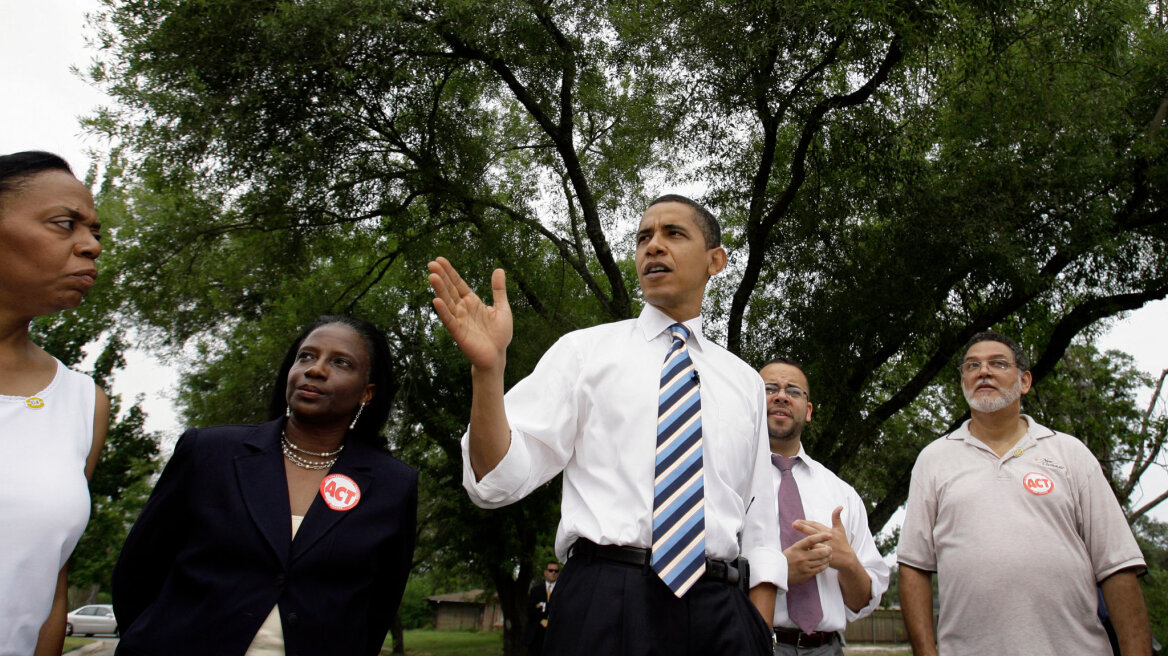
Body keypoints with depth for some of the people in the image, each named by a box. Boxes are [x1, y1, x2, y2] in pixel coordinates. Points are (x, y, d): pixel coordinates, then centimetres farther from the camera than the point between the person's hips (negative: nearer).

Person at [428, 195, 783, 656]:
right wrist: (488, 366, -21)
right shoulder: (585, 350, 5)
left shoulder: (745, 382, 14)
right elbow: (499, 478, -6)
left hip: (719, 610, 3)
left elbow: (759, 523, 14)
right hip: (604, 605, -2)